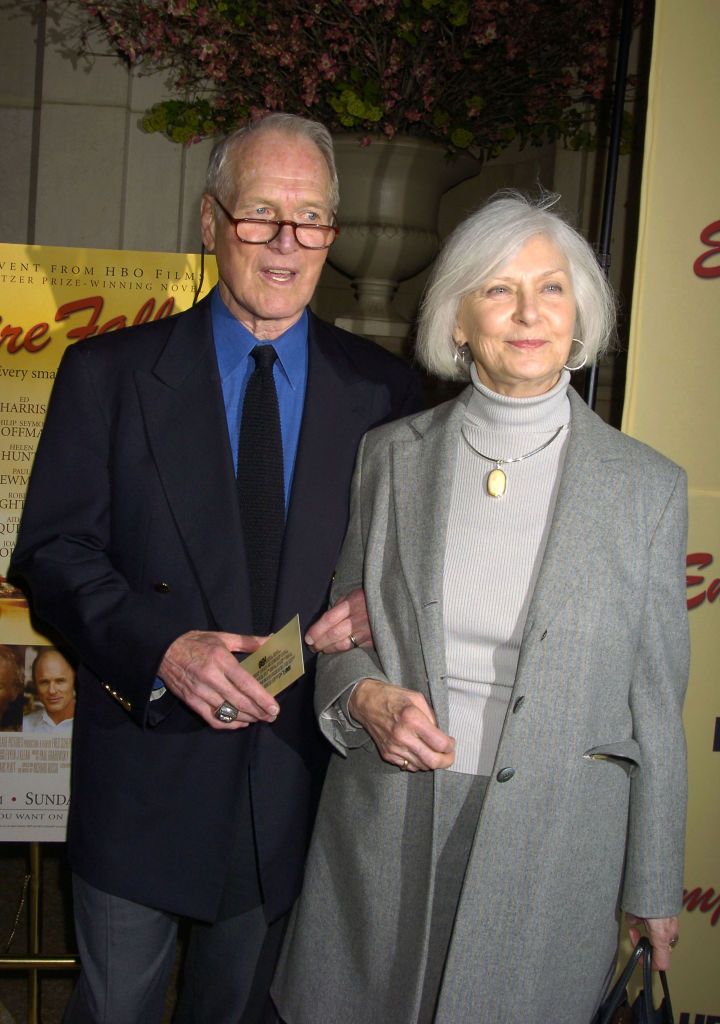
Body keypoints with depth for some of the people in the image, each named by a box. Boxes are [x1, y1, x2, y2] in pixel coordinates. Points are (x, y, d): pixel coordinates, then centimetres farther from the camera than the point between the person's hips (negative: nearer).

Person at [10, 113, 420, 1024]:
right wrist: (161, 647, -23)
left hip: (294, 782, 2)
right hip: (142, 771, -1)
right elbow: (52, 551, -8)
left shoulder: (380, 388, -1)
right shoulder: (108, 372, -5)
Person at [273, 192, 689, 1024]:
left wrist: (654, 888, 4)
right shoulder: (389, 456, 0)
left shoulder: (647, 487, -5)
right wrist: (364, 696, -12)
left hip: (550, 850, -1)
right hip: (381, 830, 2)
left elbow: (654, 702, 0)